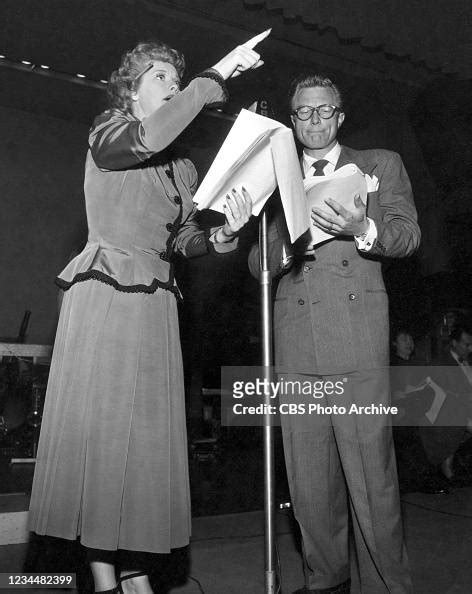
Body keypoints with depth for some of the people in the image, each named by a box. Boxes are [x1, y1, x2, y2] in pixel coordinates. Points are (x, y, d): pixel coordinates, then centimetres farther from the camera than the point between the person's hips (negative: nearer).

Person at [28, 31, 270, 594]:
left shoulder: (182, 167, 20)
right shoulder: (106, 133, 4)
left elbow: (186, 240, 15)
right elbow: (147, 137, -19)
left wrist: (224, 234, -5)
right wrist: (215, 75, -14)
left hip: (155, 303, 6)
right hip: (104, 290, -5)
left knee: (147, 431, 3)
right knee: (96, 425, -6)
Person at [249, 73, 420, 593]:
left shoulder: (381, 165, 18)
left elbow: (408, 235, 6)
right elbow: (256, 261, 16)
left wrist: (362, 229, -15)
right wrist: (289, 247, -7)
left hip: (358, 340, -2)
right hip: (295, 344, 3)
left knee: (372, 478, -4)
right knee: (308, 484, 6)